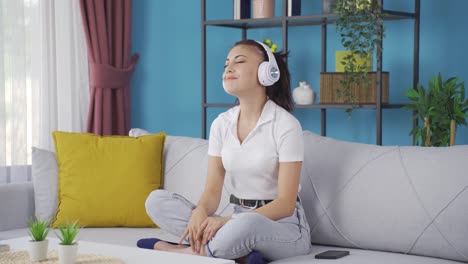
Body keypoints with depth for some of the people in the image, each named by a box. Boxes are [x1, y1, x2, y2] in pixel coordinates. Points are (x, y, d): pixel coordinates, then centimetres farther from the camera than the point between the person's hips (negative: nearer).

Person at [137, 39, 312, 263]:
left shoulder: (286, 125, -12)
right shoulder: (221, 124, 5)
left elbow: (285, 204, -16)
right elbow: (212, 191, 1)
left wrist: (228, 221, -29)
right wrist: (200, 212, -24)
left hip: (282, 226, -6)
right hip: (238, 220, 6)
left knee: (247, 225, -42)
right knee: (156, 200, -12)